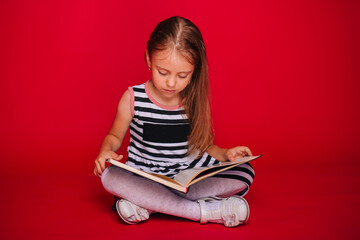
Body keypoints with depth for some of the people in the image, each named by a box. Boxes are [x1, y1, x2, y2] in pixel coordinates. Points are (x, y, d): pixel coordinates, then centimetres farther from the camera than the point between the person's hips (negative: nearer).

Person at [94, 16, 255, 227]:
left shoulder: (196, 100, -2)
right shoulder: (133, 98, -6)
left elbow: (203, 146, 9)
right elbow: (115, 136, 9)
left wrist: (225, 154, -10)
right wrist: (106, 151, -12)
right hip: (143, 181, -1)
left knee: (245, 171, -20)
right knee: (109, 176, -33)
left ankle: (145, 204, -26)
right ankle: (206, 211, -32)